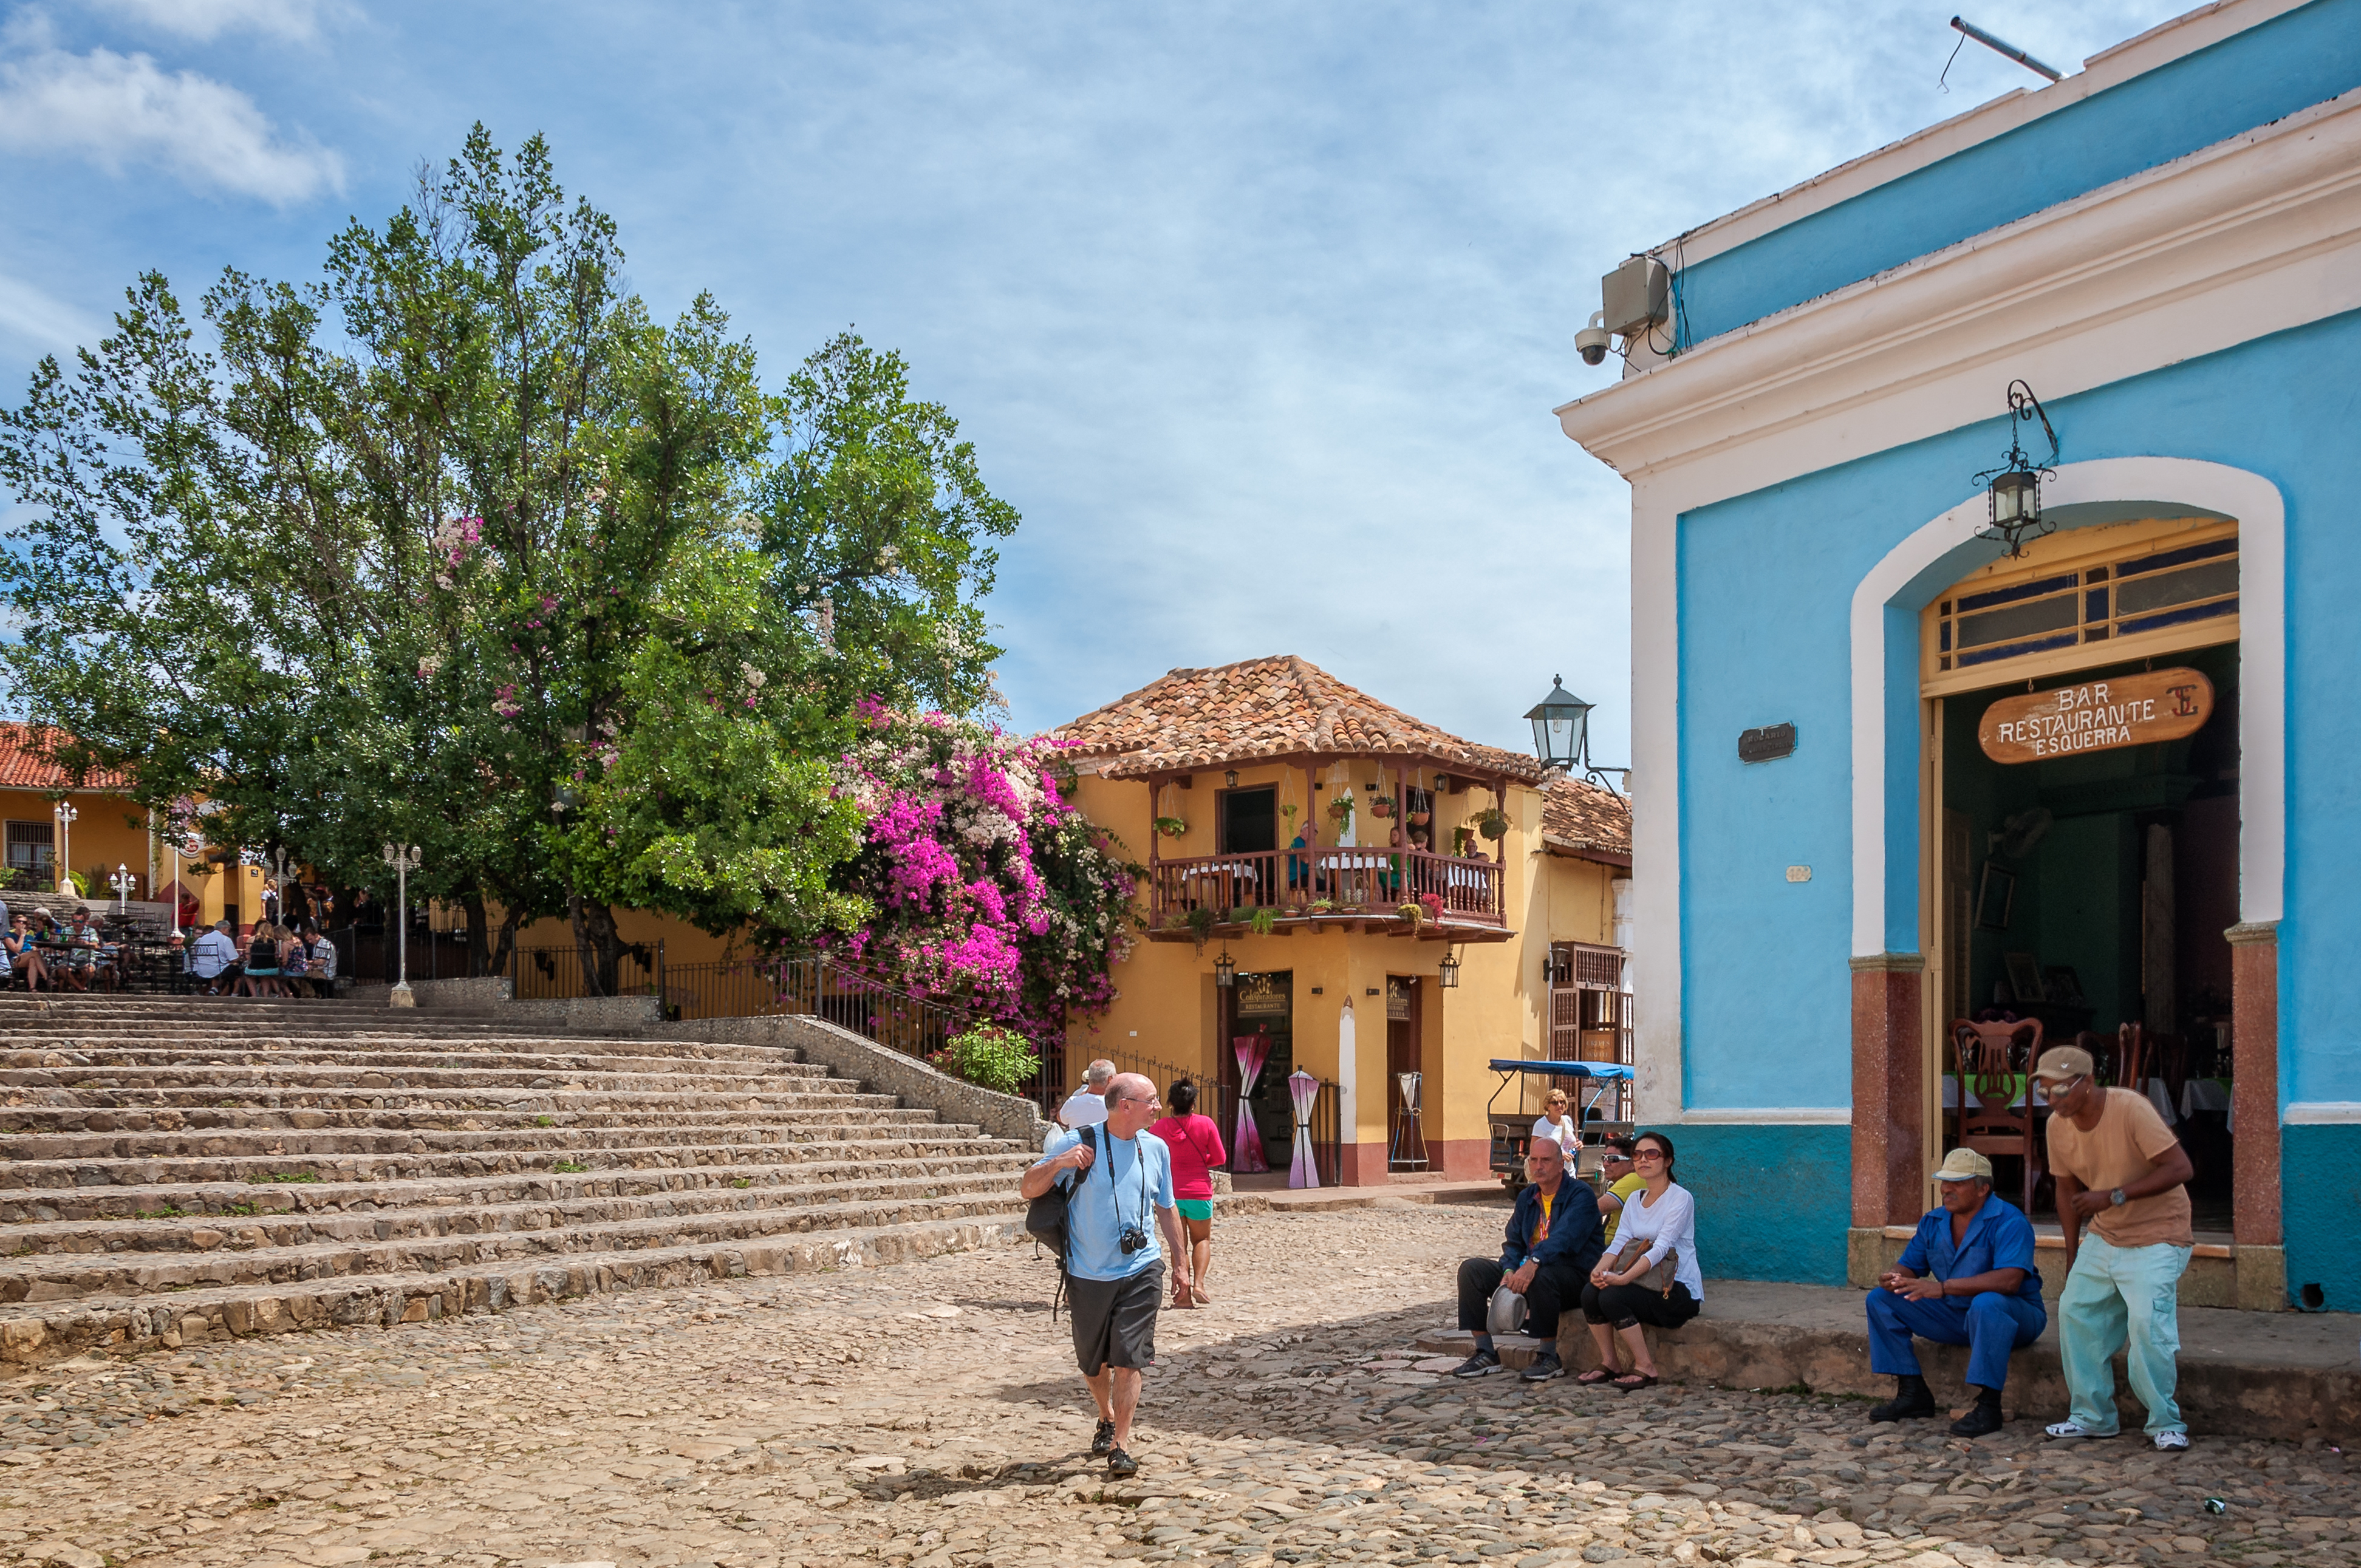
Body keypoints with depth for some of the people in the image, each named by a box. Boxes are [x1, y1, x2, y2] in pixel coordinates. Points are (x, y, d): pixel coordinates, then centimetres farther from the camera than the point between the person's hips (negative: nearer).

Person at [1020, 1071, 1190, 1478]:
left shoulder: (1156, 1148, 4)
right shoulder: (1077, 1143, -8)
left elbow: (1166, 1208, 17)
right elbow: (1028, 1189, -4)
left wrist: (1181, 1261, 19)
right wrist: (1058, 1163, -22)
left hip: (1141, 1270, 1)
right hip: (1089, 1274, -1)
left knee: (1129, 1358, -9)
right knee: (1093, 1361, 13)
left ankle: (1121, 1445, -1)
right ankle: (1107, 1419, 40)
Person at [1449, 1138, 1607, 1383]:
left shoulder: (1579, 1195, -9)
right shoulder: (1526, 1197, 14)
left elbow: (1565, 1237, -27)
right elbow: (1513, 1242, 12)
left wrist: (1533, 1263, -43)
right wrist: (1510, 1270, -11)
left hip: (1573, 1273, -7)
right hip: (1527, 1268, 7)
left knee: (1541, 1277, -41)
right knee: (1471, 1269, -8)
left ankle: (1550, 1358, -21)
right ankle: (1486, 1353, -5)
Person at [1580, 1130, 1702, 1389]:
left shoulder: (1680, 1198, -10)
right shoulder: (1635, 1200, 13)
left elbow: (1661, 1248, -21)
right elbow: (1620, 1244, 1)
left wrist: (1624, 1278, -33)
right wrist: (1600, 1270, -21)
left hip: (1679, 1291, -6)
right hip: (1647, 1285, 6)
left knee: (1612, 1297, -27)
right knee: (1591, 1292, -19)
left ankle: (1645, 1368, -14)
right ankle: (1607, 1363, -6)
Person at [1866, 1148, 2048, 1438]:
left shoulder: (2009, 1222, -19)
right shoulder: (1933, 1222, 3)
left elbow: (2009, 1280, -34)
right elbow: (1909, 1266, 8)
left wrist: (1943, 1288, -40)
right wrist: (1893, 1278, -20)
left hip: (2015, 1315, -7)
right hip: (1956, 1316, 7)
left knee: (1986, 1303, -41)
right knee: (1881, 1299, -3)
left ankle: (1988, 1405, -33)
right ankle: (1912, 1393, -4)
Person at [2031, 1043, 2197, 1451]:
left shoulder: (2130, 1109, -23)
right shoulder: (2059, 1125, -3)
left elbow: (2180, 1168, -26)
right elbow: (2068, 1188, 11)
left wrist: (2114, 1196, -31)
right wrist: (2073, 1260, 13)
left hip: (2156, 1238, -7)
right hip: (2102, 1238, 7)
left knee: (2147, 1322, -20)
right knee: (2075, 1311, 2)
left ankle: (2166, 1423, -4)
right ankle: (2092, 1416, 15)